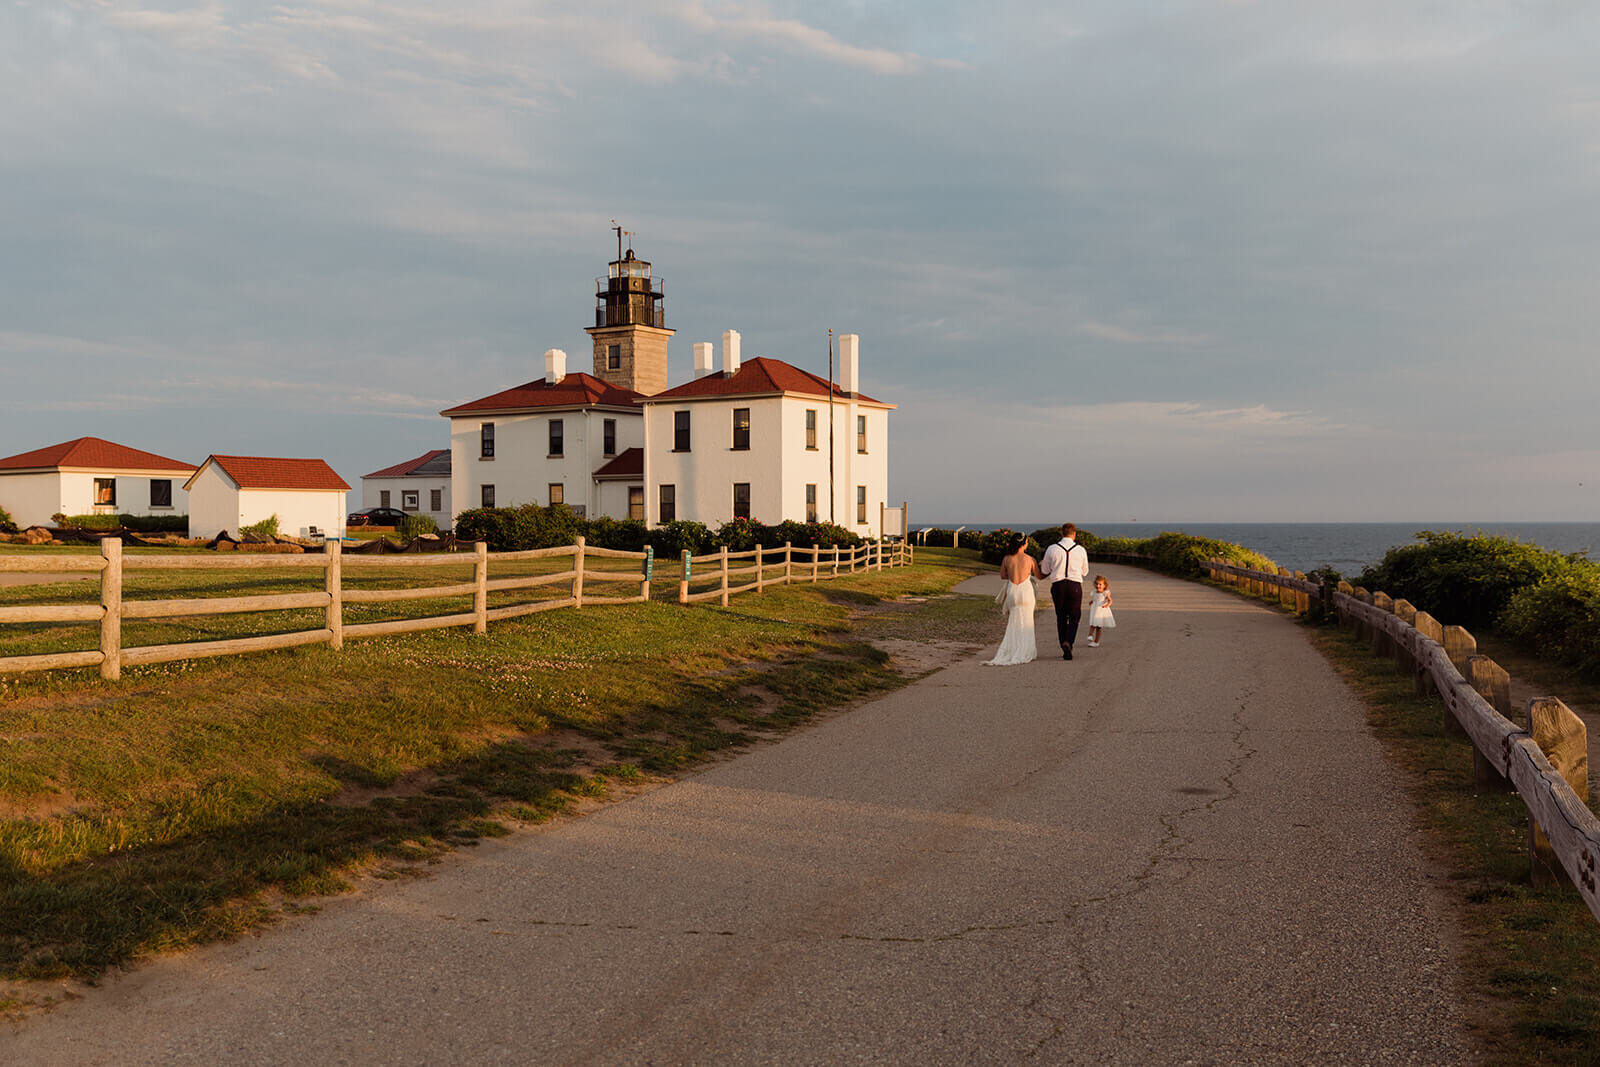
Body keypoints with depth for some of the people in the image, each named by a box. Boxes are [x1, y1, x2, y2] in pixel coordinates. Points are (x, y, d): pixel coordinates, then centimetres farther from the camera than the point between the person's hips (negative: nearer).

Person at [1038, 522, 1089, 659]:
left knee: (1061, 618, 12)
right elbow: (1085, 571, 15)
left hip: (1058, 585, 1)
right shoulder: (1081, 550, 1)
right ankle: (1068, 642, -17)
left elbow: (1044, 571, 9)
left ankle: (1065, 651, 13)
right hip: (1075, 585, -1)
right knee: (1074, 618, 7)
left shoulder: (1052, 549, 0)